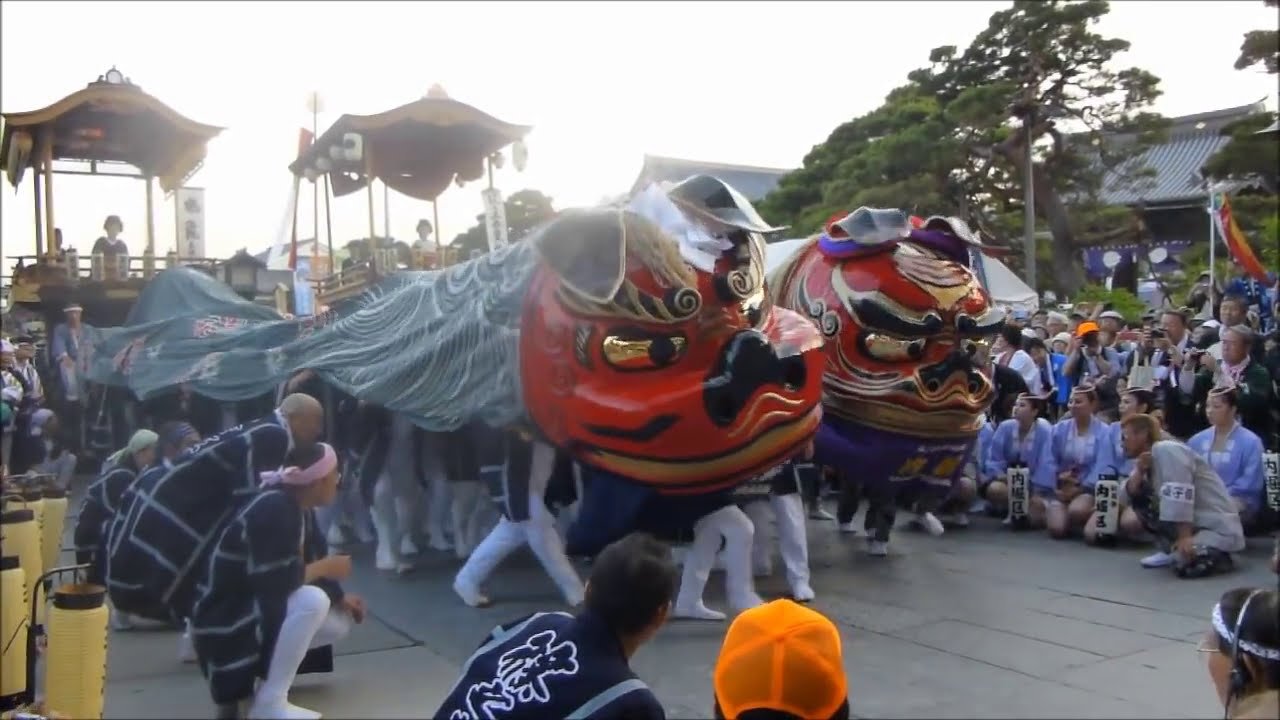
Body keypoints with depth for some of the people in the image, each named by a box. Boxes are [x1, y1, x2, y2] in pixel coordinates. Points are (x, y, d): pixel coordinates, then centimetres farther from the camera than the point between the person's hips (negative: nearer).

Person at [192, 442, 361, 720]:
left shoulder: (299, 508, 2)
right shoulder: (273, 509, -26)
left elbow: (305, 565, 10)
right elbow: (273, 581, -31)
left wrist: (340, 597, -3)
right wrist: (326, 567, -18)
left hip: (261, 608, 9)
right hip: (225, 621, -9)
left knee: (340, 621, 4)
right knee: (313, 601, -30)